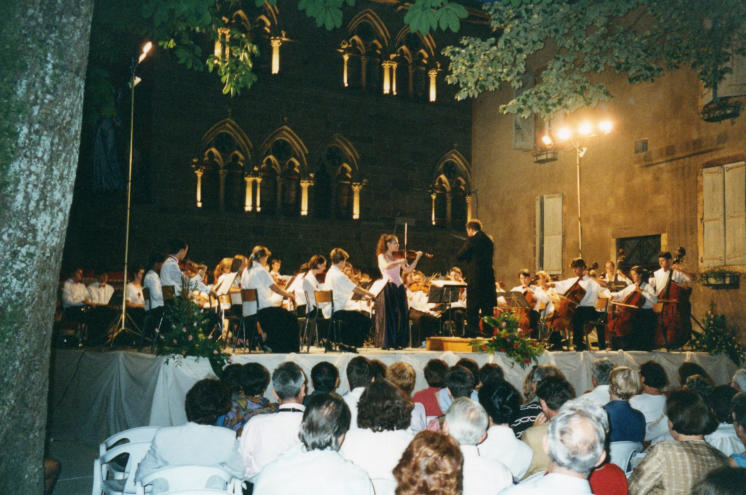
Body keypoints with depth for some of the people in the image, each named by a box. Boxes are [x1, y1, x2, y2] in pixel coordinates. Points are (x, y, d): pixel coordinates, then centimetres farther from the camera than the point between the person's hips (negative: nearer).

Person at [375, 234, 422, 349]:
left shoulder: (398, 257, 17)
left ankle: (398, 342, 7)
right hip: (388, 288, -6)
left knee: (401, 315, 1)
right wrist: (399, 262, -23)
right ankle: (386, 342, -1)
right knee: (388, 316, -6)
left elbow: (408, 270, 11)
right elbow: (386, 266, -22)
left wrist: (417, 258, 6)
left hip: (399, 287, 6)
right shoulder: (382, 256, 0)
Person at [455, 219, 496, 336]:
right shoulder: (489, 240, 11)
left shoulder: (472, 240, -10)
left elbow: (459, 256, -8)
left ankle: (472, 330, -1)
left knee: (472, 306, 0)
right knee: (488, 306, 11)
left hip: (475, 279, -7)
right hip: (489, 277, 7)